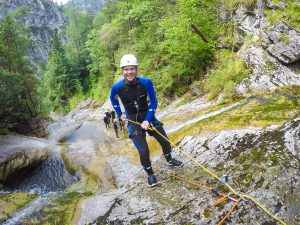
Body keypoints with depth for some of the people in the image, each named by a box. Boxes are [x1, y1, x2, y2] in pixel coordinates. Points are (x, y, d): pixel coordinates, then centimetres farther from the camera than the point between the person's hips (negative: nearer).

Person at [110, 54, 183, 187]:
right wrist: (120, 115, 9)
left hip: (148, 117, 2)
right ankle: (150, 174, 21)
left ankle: (169, 160, 43)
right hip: (133, 121, -2)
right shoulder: (117, 87, -17)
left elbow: (154, 102, -8)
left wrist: (147, 120, -16)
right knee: (143, 151, -9)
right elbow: (113, 100, 7)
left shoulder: (146, 82, -17)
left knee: (165, 141, 10)